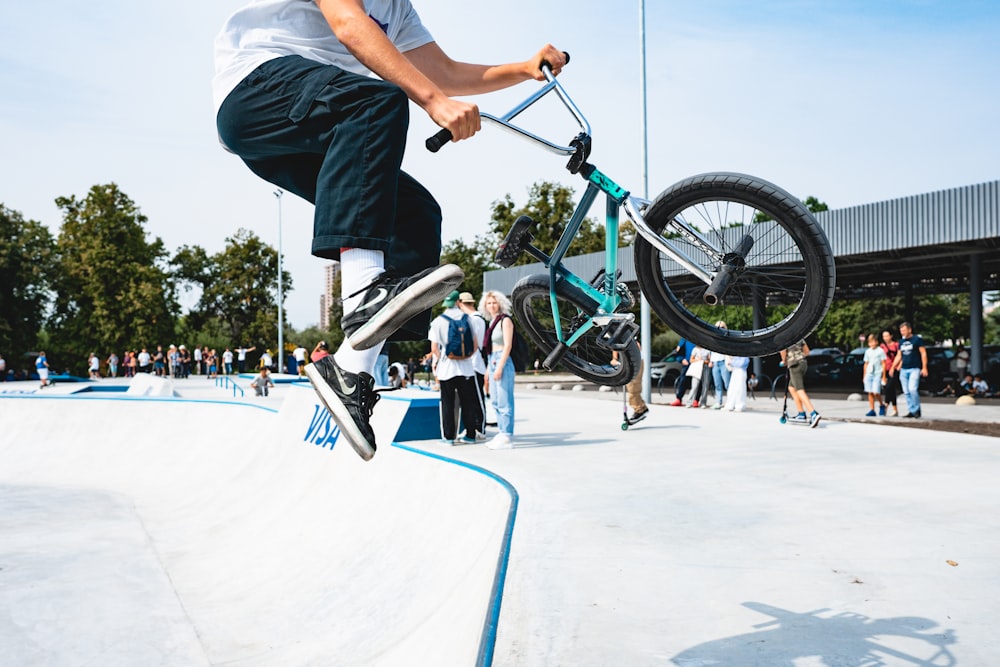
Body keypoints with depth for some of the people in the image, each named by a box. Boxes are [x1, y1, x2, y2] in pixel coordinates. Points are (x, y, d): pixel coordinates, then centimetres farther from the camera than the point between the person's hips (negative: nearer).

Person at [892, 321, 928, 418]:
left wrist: (924, 368, -10)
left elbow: (923, 354, -4)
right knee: (906, 392, 4)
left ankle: (917, 410, -5)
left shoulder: (917, 339, -2)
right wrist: (893, 366, 13)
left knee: (912, 389, -19)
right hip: (904, 370, 6)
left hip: (915, 369, -6)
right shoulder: (901, 341, 15)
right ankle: (911, 411, 10)